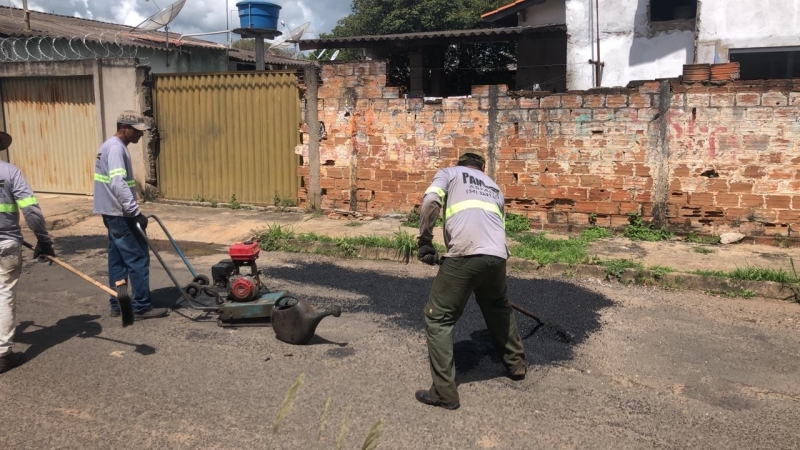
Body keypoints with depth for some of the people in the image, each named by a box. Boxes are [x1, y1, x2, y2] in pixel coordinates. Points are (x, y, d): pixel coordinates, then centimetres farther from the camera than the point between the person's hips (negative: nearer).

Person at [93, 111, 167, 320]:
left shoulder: (111, 146, 16)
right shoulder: (116, 148, -18)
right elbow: (119, 185, -28)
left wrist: (132, 212, 23)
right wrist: (137, 213, -28)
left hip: (113, 213, 10)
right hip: (119, 214, -10)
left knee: (118, 260, 13)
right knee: (138, 258, -6)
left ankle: (117, 305, 19)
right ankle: (142, 307, -1)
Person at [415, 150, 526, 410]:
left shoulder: (449, 173, 19)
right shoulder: (494, 188, 34)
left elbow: (431, 201, -3)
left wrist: (425, 242, 2)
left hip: (465, 255, -5)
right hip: (497, 256, 5)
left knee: (438, 319, 7)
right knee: (499, 309, 33)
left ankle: (444, 393, 5)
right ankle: (516, 365, 45)